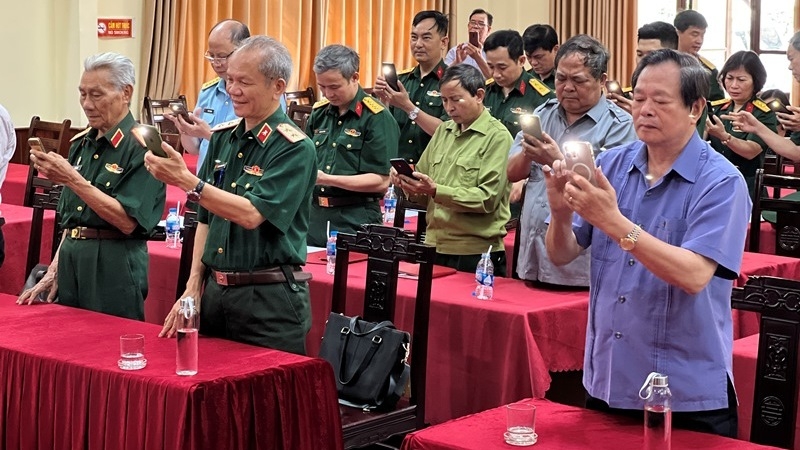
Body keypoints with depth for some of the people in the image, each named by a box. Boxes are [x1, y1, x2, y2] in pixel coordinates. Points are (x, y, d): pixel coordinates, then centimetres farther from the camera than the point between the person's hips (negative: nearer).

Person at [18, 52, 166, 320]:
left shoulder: (141, 148, -12)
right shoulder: (81, 144, 11)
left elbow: (127, 222, -19)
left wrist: (72, 180, -21)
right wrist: (54, 271, 11)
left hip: (114, 273, -7)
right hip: (71, 265, 7)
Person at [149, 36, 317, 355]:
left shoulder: (294, 148, -12)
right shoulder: (222, 137, 9)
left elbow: (252, 215, -23)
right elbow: (205, 218, 14)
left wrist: (186, 181, -27)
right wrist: (193, 289, 8)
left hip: (269, 301, -7)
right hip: (215, 291, 7)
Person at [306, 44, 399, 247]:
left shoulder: (377, 118, -8)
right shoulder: (318, 113, 10)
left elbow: (381, 181, -13)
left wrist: (328, 179, -19)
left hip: (355, 222, -6)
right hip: (315, 215, 6)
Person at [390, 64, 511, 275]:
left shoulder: (497, 137, -7)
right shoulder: (443, 131, 13)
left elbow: (488, 198, -17)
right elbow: (423, 196, 15)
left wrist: (436, 191, -23)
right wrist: (407, 183, -7)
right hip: (435, 249, 6)